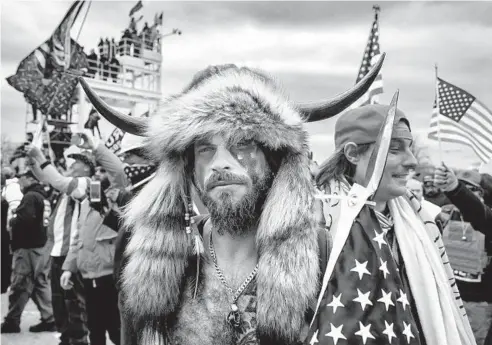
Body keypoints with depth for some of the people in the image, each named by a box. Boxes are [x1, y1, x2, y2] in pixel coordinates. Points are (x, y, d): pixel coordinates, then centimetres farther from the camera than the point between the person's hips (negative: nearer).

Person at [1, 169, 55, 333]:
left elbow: (24, 218, -25)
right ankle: (49, 319, 10)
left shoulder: (30, 196, -13)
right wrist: (17, 218, 11)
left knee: (20, 285, -1)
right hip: (41, 246, 9)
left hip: (27, 247, -9)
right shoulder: (43, 196, 14)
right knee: (41, 284, 10)